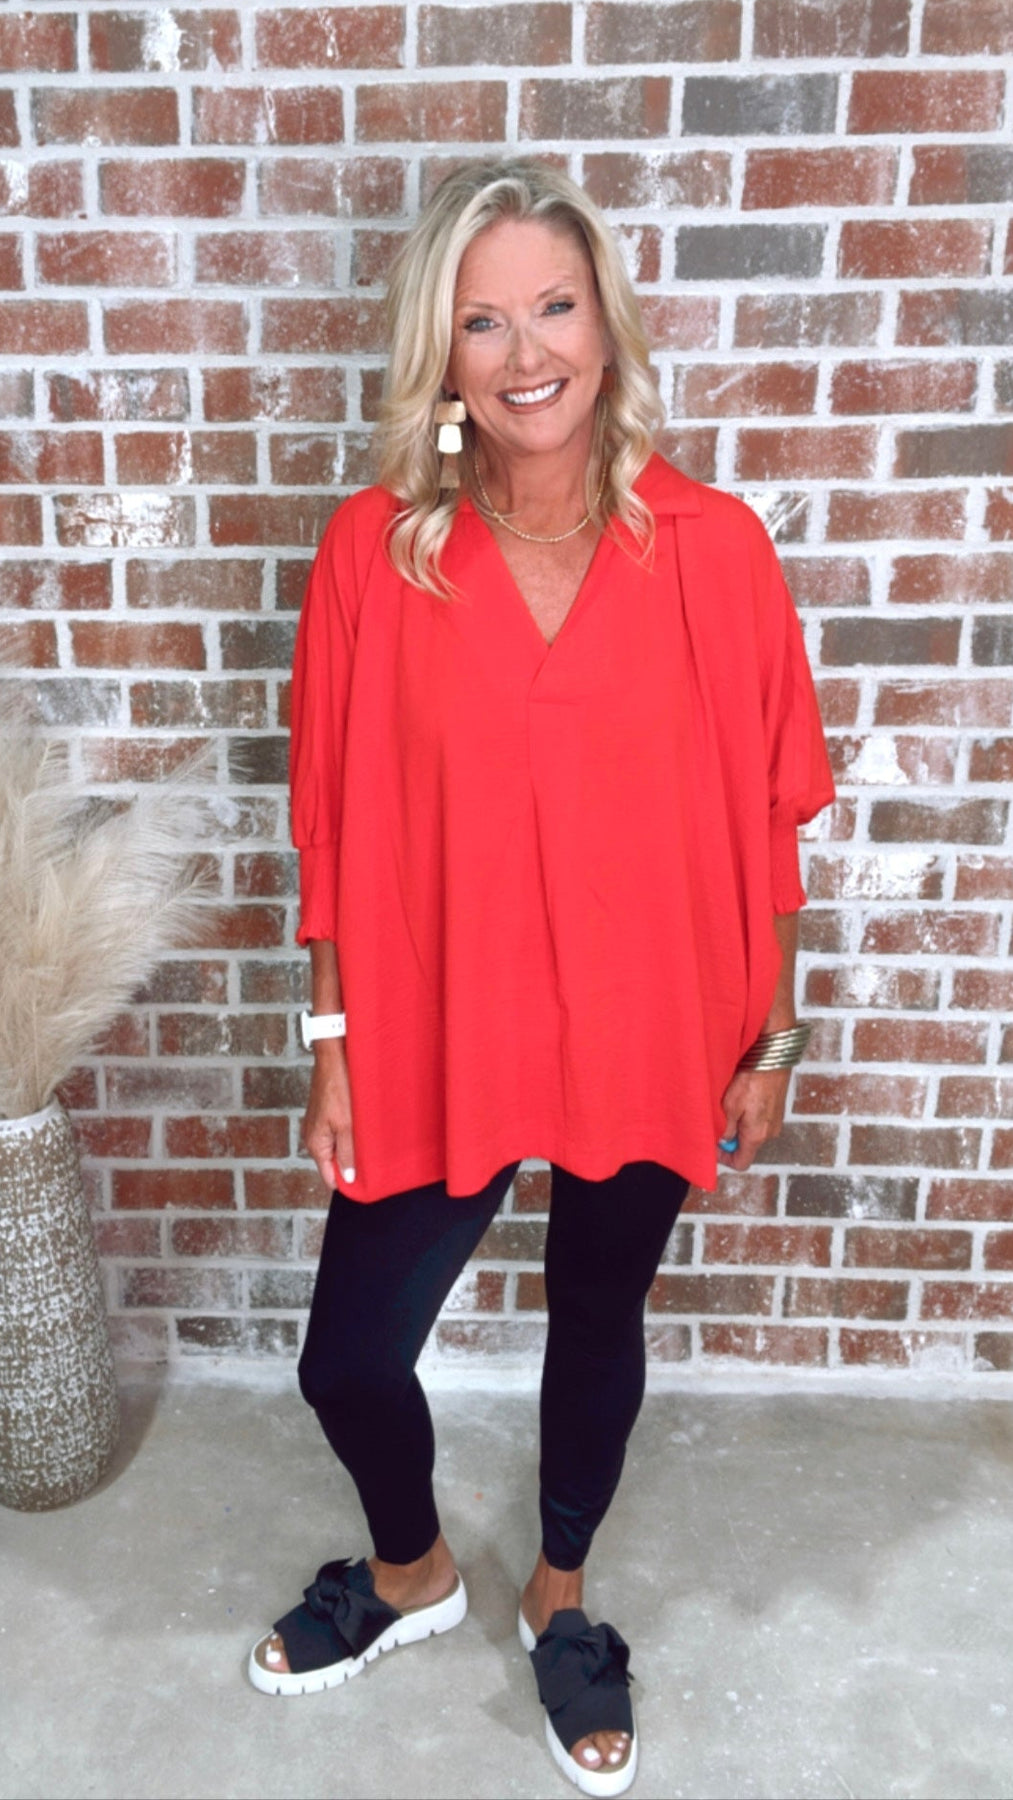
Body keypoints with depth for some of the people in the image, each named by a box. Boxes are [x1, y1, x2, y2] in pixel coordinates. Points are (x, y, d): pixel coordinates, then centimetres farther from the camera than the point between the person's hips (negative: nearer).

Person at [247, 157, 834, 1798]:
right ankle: (412, 1571, 46)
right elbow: (338, 828, -3)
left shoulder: (712, 548, -9)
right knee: (351, 1358, 9)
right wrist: (334, 1044, -1)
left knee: (599, 1323, 20)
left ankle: (561, 1600, 51)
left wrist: (773, 1030, 2)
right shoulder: (374, 551, -8)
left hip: (644, 1034, 1)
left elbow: (763, 815, -2)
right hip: (436, 1035, 0)